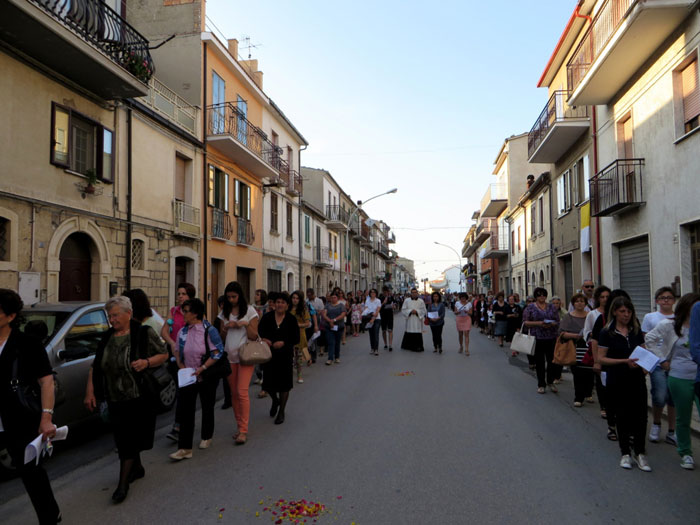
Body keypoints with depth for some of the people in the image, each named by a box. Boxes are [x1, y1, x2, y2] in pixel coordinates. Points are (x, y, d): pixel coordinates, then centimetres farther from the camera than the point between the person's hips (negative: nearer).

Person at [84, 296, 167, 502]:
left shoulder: (144, 333, -7)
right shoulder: (107, 338, 9)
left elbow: (164, 354, -3)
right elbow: (95, 367, 12)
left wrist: (146, 362, -21)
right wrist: (90, 392, 6)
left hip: (138, 398, -6)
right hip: (114, 398, 6)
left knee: (129, 439, -5)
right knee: (123, 437, 16)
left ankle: (123, 483, 4)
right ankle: (137, 468, 36)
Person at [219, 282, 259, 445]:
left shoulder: (250, 310, -2)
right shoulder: (225, 312, 11)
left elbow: (254, 336, -3)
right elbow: (221, 337, 13)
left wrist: (246, 324, -19)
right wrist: (226, 327, -6)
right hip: (229, 356, 5)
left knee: (242, 392, -12)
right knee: (233, 393, 9)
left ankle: (243, 431, -7)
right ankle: (239, 426, 20)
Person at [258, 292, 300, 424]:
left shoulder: (291, 320, -3)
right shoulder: (267, 317, -1)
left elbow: (296, 339, -2)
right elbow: (259, 333, 1)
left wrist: (284, 343, -18)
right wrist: (264, 341, -19)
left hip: (285, 355, -1)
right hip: (269, 354, 1)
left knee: (284, 384, 5)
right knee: (268, 383, 5)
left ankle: (281, 411, 24)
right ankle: (275, 400, 40)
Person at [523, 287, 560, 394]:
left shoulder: (552, 307, 9)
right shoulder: (530, 307, 2)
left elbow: (557, 321, 7)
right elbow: (525, 322, -4)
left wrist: (551, 324, -14)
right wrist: (538, 323, -15)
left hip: (551, 338, 2)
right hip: (537, 338, -2)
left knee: (553, 361, 3)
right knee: (539, 362, 5)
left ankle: (550, 381, 26)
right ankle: (541, 384, 19)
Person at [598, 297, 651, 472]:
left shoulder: (636, 330, 6)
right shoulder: (607, 333, -6)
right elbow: (601, 358, -9)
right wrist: (624, 361, -19)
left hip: (637, 379, 3)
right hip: (617, 381, -3)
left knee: (640, 415, -1)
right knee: (623, 416, 8)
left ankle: (640, 453, 15)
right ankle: (625, 453, 23)